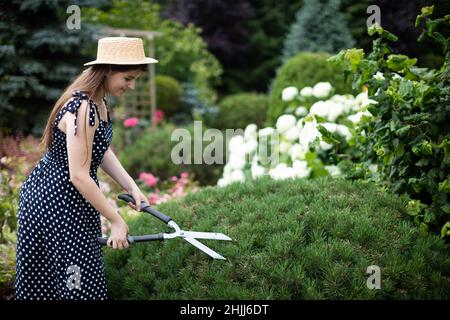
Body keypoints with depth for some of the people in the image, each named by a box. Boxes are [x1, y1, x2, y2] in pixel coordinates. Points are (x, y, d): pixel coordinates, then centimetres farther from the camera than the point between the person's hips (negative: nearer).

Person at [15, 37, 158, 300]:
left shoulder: (99, 101, 3)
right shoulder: (82, 108, -27)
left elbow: (102, 151, 14)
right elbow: (79, 176, -27)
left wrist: (131, 187, 3)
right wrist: (117, 221, -21)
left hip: (73, 199, 10)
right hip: (56, 202, -10)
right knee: (75, 283, -2)